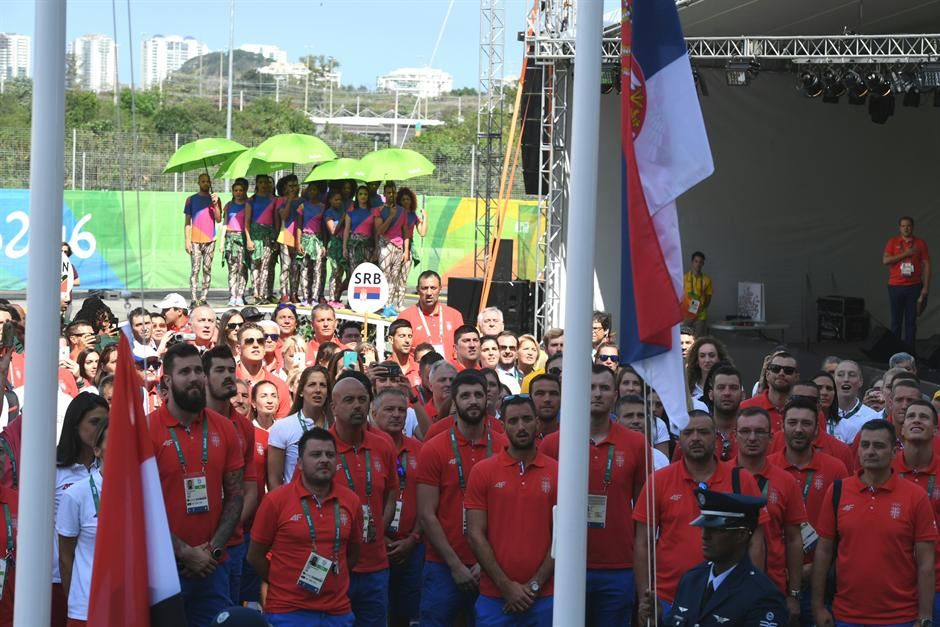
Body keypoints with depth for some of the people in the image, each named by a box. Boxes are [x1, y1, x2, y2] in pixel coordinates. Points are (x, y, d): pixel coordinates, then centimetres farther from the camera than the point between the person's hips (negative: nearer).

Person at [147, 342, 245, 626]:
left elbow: (235, 494, 7)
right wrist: (184, 552, -12)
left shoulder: (224, 428, 5)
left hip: (211, 567, 3)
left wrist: (214, 548, -6)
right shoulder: (148, 430, -6)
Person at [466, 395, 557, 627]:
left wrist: (534, 585, -7)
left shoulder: (556, 473, 4)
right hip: (494, 598, -1)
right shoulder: (482, 472, 2)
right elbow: (476, 535, -2)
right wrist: (506, 586, -8)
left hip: (544, 598, 1)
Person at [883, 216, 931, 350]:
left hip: (914, 287, 0)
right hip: (895, 287, 0)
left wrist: (926, 287, -3)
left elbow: (926, 265, 4)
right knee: (896, 320, 2)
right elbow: (885, 260, -6)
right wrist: (906, 254, -12)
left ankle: (909, 350, 2)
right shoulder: (893, 242, 5)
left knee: (911, 321, 0)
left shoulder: (920, 243, 5)